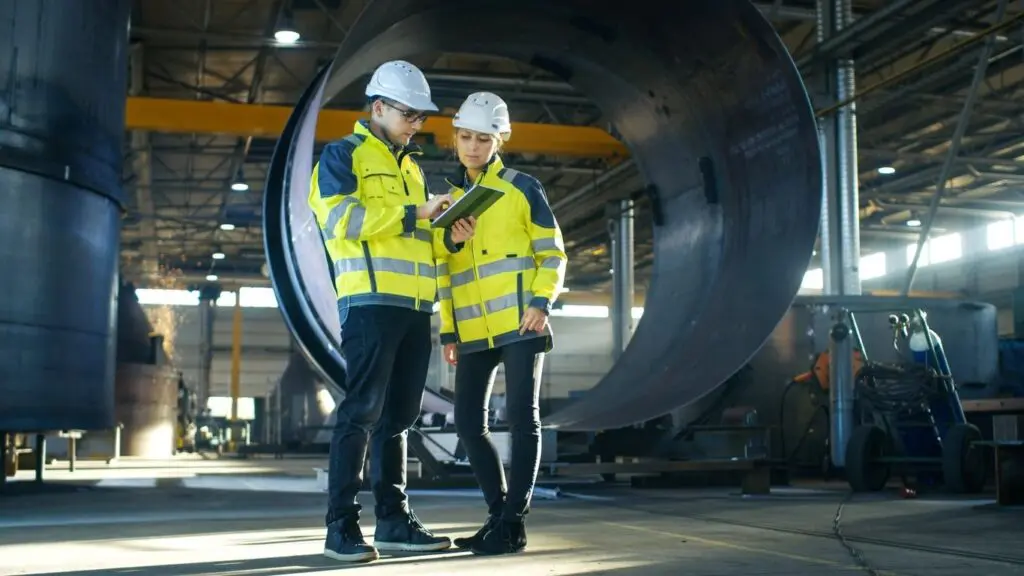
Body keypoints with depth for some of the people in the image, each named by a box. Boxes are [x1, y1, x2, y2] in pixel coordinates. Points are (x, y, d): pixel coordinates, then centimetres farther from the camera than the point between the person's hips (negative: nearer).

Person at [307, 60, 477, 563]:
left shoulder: (412, 167, 24)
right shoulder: (342, 155, 2)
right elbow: (339, 219, -14)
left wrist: (449, 237, 4)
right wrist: (413, 214, -14)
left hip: (415, 306, 7)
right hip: (371, 301, -7)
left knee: (399, 415, 9)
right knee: (362, 410, -10)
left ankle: (394, 518, 14)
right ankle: (341, 526, -6)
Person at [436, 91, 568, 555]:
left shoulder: (522, 187, 2)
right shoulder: (450, 198, 15)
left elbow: (553, 254, 1)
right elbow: (445, 269, 17)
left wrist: (541, 302, -16)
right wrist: (448, 331, 10)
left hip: (518, 324, -5)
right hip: (473, 331, 5)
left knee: (521, 418, -5)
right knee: (468, 423, 4)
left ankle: (513, 522, 0)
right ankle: (500, 514, 17)